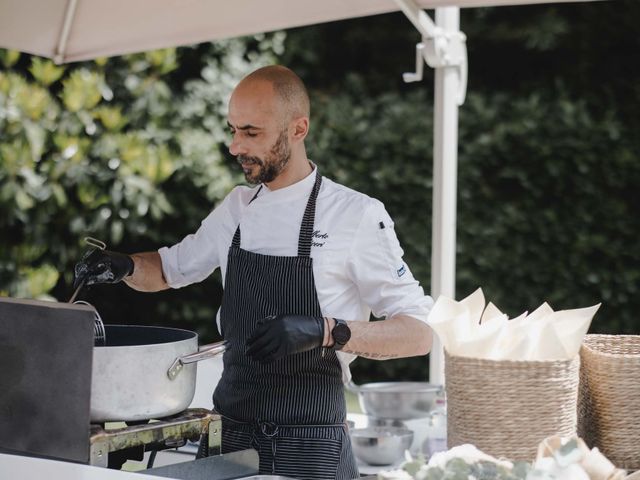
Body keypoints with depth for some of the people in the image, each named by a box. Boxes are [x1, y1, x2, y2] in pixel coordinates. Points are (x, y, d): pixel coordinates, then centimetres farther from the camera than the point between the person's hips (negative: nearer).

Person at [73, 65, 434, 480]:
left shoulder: (356, 214, -10)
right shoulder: (239, 207, 8)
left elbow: (420, 334, -11)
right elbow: (170, 270, 24)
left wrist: (325, 332, -26)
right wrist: (126, 266, 1)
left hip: (309, 445, -5)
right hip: (232, 431, 5)